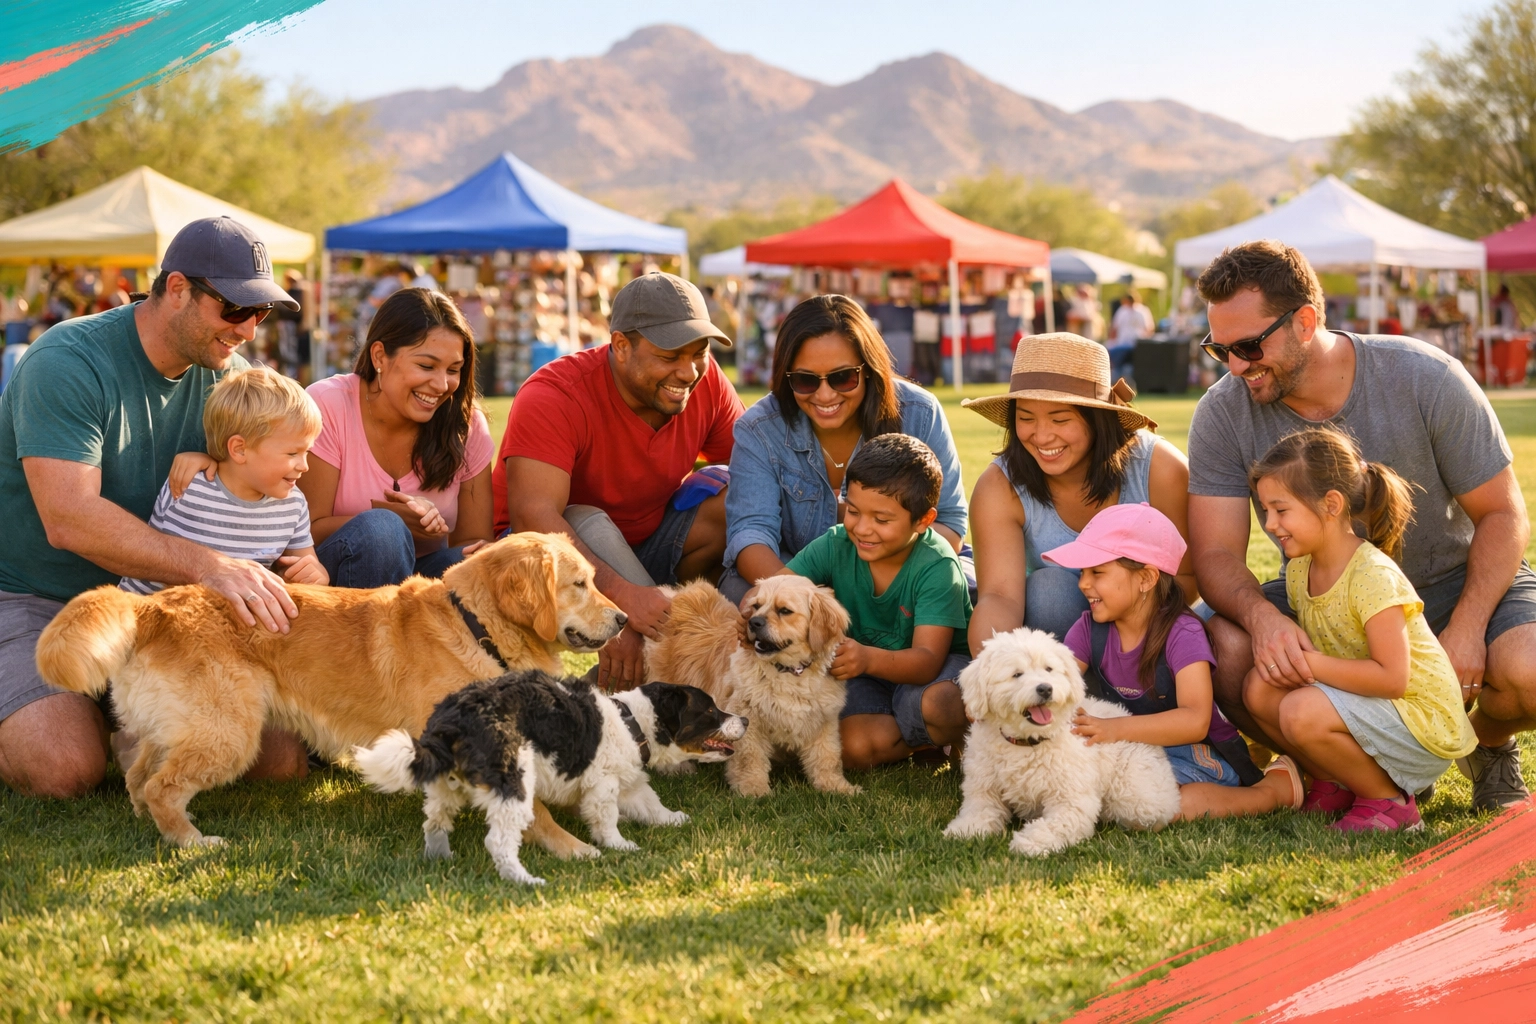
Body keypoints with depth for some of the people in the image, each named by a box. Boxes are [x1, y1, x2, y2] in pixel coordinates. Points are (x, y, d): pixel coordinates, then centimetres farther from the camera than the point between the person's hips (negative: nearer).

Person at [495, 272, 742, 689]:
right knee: (590, 526, -36)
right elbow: (533, 517, -37)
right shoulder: (554, 396, -26)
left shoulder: (705, 381, -10)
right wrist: (625, 594, -52)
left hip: (644, 543, 5)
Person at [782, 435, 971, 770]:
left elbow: (928, 659, -32)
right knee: (854, 748, -27)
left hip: (936, 668, -3)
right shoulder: (836, 546, -13)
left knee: (937, 704, -39)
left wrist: (869, 659, -53)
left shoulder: (937, 567, -23)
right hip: (869, 678, 4)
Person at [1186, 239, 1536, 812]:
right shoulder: (1223, 415, -13)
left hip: (1453, 582, -1)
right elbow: (1216, 555, -15)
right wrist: (1260, 615, -39)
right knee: (1226, 648, -29)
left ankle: (1489, 744, 7)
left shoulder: (1425, 380, -18)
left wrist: (1466, 627, -26)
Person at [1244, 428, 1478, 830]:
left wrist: (1314, 665, -24)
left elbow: (1392, 677, -27)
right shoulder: (1300, 569, 4)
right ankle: (1334, 785, 8)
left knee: (1303, 713, -30)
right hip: (1368, 709, 8)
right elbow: (1309, 646, 15)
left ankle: (1389, 800, -6)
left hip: (1423, 721, -8)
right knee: (1260, 687, -8)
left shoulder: (1372, 575, -23)